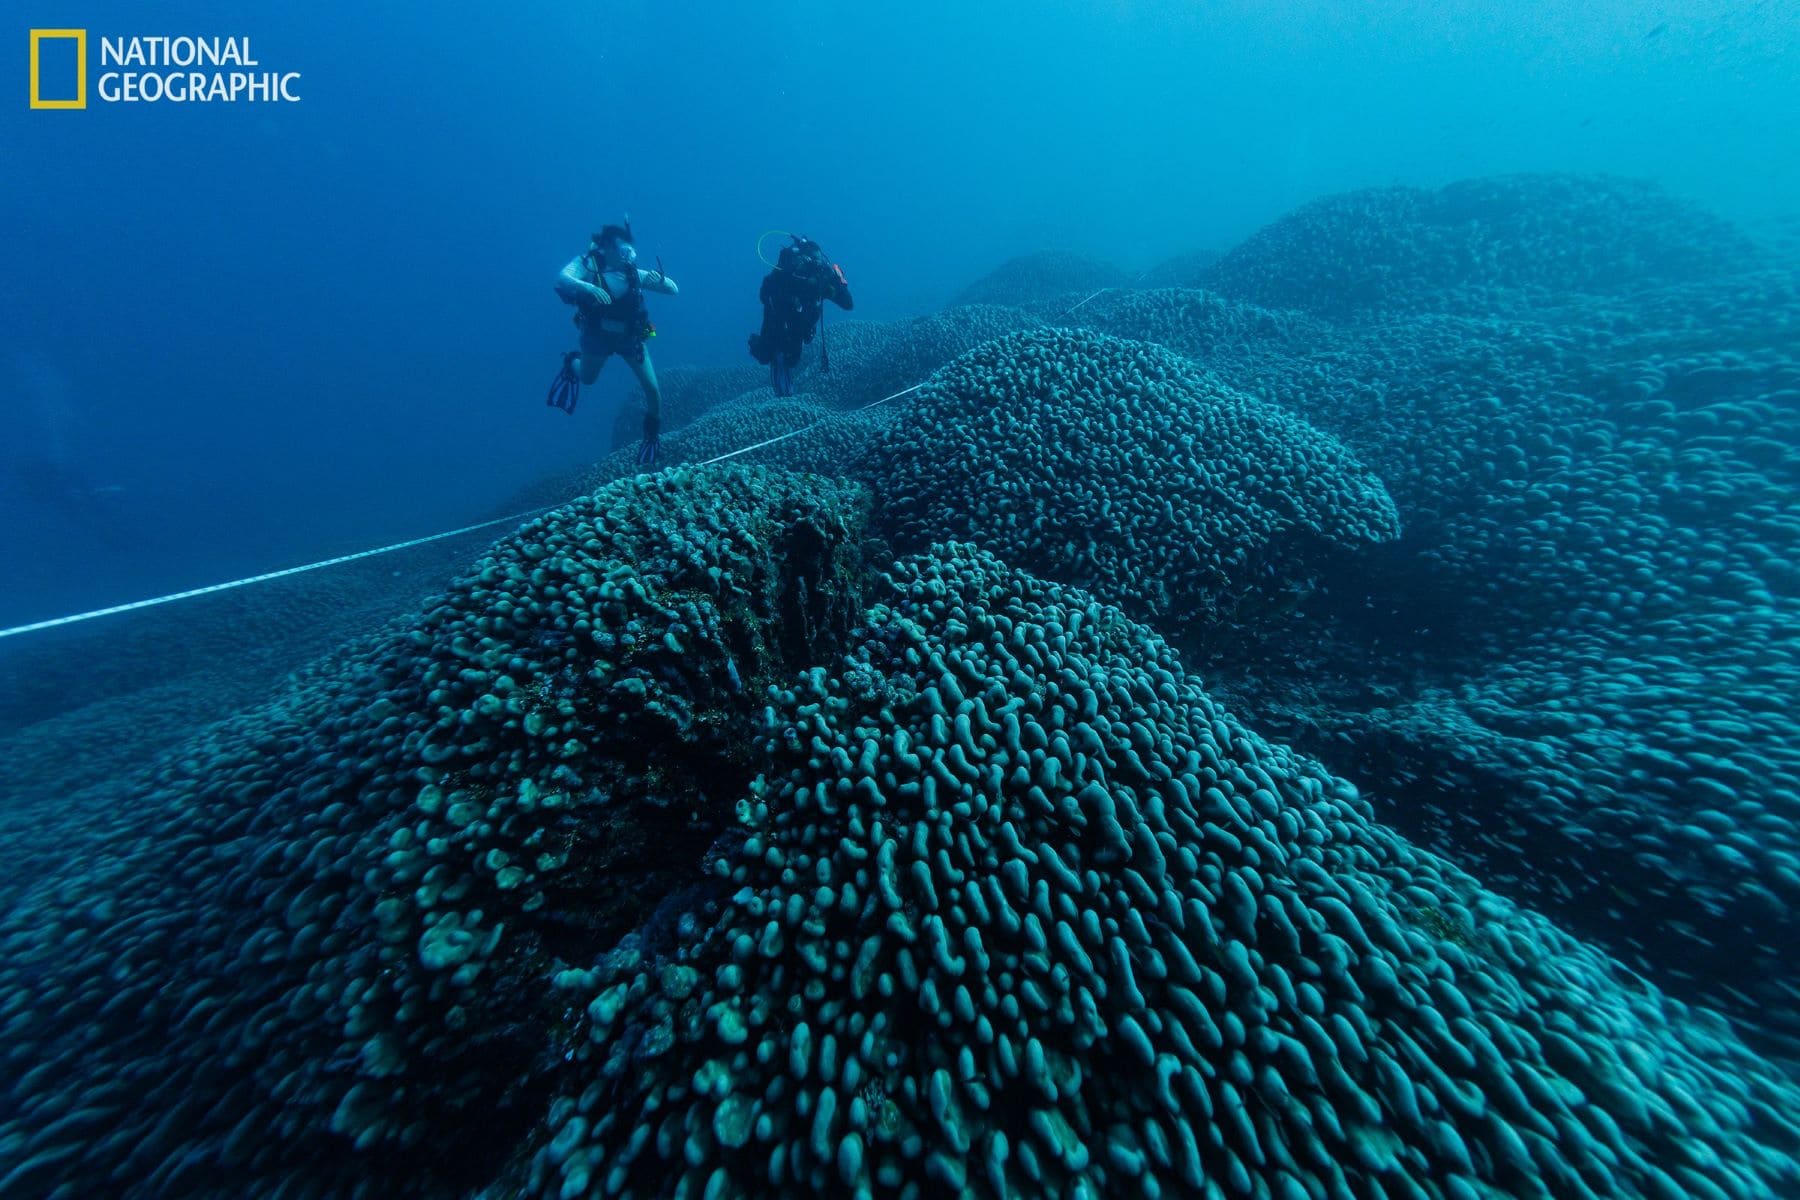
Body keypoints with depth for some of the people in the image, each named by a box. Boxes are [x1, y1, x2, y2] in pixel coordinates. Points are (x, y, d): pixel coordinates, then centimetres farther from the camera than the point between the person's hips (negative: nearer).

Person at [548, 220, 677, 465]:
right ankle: (571, 364, 54)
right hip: (597, 336, -1)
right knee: (586, 378, 17)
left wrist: (660, 280, -35)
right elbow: (562, 279, -38)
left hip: (630, 337, 1)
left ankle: (652, 431, 20)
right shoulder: (588, 263, -20)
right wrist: (587, 287, -57)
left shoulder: (633, 273, -14)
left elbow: (675, 291, -14)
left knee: (652, 388, -5)